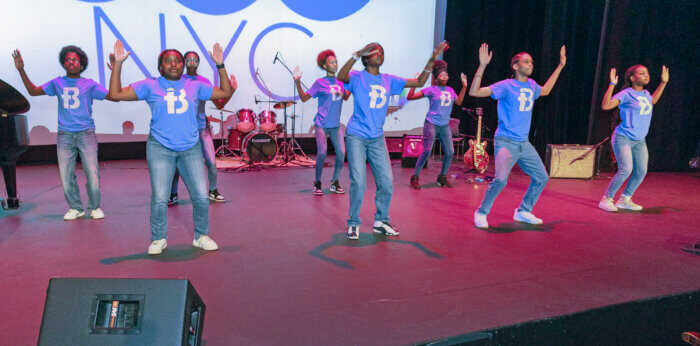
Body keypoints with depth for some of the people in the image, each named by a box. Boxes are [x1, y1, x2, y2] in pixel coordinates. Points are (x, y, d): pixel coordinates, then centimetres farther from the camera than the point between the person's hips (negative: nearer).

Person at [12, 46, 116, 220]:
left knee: (92, 172, -8)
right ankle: (75, 208, 15)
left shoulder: (89, 84, 5)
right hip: (64, 135, 3)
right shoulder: (57, 83, 14)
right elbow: (33, 91, 21)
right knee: (66, 174, 1)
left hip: (86, 133, -3)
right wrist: (21, 70, 13)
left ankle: (95, 207, 8)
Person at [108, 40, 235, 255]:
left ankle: (201, 236, 19)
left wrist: (220, 65, 7)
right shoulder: (150, 86, 5)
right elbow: (116, 94, 2)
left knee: (201, 197, -1)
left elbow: (226, 93, 14)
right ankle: (158, 239, 18)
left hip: (190, 149, 2)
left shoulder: (195, 86, 10)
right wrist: (118, 64, -3)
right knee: (159, 199, -4)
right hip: (160, 149, -1)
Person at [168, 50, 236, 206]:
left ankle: (213, 191, 16)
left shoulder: (205, 81, 8)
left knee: (211, 162, -3)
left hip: (202, 128, 1)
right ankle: (173, 195, 13)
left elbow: (219, 104, 6)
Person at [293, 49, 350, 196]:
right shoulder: (320, 83, -3)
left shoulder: (340, 82, 10)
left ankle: (335, 183, 14)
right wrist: (297, 82, -12)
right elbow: (304, 98, -1)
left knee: (341, 153, -2)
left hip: (336, 125, 5)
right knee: (322, 154, -7)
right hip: (322, 124, -5)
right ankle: (317, 184, 10)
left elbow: (345, 97, 26)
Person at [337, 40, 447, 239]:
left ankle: (381, 221, 21)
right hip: (356, 137, -5)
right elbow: (341, 76, -25)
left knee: (386, 182, 3)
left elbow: (419, 82, 10)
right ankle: (354, 223, 10)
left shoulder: (389, 81, 10)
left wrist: (431, 61, 0)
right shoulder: (358, 78, -3)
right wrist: (357, 54, -34)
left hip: (377, 139, 5)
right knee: (358, 182, -8)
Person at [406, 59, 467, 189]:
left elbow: (458, 102, 29)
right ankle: (415, 177, 0)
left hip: (445, 125, 6)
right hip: (431, 124, -6)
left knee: (450, 152, 3)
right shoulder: (431, 90, -5)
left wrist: (464, 86, 23)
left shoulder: (450, 90, 12)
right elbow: (410, 97, -8)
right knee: (427, 151, -10)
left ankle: (442, 177, 19)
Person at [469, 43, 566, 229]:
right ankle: (481, 213, -4)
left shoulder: (531, 85, 12)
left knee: (541, 178, 10)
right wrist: (482, 66, -25)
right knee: (501, 180, -24)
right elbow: (474, 92, -17)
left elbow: (545, 91, 36)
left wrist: (560, 66, 35)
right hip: (506, 142, -8)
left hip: (524, 144, 8)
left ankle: (523, 212, 26)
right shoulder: (506, 86, -9)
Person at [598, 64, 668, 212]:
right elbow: (605, 106, -24)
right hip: (623, 138, -8)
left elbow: (653, 101, 38)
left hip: (639, 141, 8)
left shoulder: (645, 93, 13)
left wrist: (664, 82, 37)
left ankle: (625, 200, 18)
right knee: (626, 170, -19)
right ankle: (606, 200, -7)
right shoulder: (627, 93, -10)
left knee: (641, 172, 4)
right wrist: (612, 84, -26)